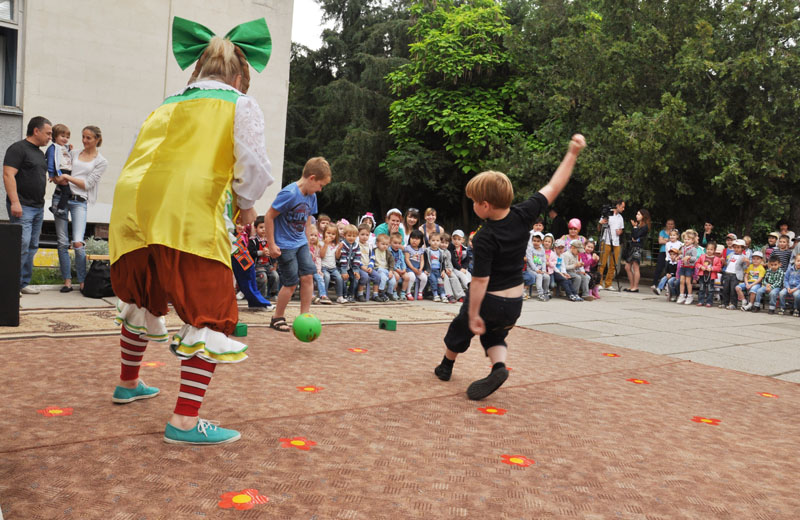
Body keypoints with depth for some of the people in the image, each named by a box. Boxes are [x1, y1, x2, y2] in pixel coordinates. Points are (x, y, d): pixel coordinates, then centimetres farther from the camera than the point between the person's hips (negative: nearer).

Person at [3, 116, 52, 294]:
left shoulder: (40, 153, 19)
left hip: (38, 207, 9)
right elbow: (8, 175, -16)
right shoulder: (18, 148, -7)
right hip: (22, 207, -9)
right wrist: (15, 202, -22)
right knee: (21, 245, -12)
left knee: (32, 246, 9)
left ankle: (23, 283, 15)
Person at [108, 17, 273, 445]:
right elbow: (252, 166, -2)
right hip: (190, 216, -7)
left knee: (143, 298, 27)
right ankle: (185, 420, -6)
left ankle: (128, 383, 46)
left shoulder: (167, 105, 27)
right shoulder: (240, 104, 11)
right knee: (212, 314, 0)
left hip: (132, 206, 7)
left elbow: (141, 157, 23)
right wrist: (246, 205, 15)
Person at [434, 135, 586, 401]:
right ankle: (499, 367, -3)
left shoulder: (484, 239, -27)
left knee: (460, 329, 23)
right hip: (515, 303, 5)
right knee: (494, 336, 26)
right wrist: (572, 153, -4)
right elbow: (553, 187, -7)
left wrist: (473, 315, -19)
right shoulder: (523, 214, -13)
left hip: (489, 300, -5)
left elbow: (480, 280, -26)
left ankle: (446, 366, 46)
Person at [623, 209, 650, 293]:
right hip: (632, 247, 9)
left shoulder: (645, 226, -6)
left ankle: (635, 287, -8)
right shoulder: (637, 224, 19)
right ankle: (632, 286, 14)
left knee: (635, 267, -10)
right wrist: (633, 238, -7)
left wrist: (635, 227, -5)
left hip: (638, 248, -9)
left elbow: (636, 235, -15)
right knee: (627, 267, 8)